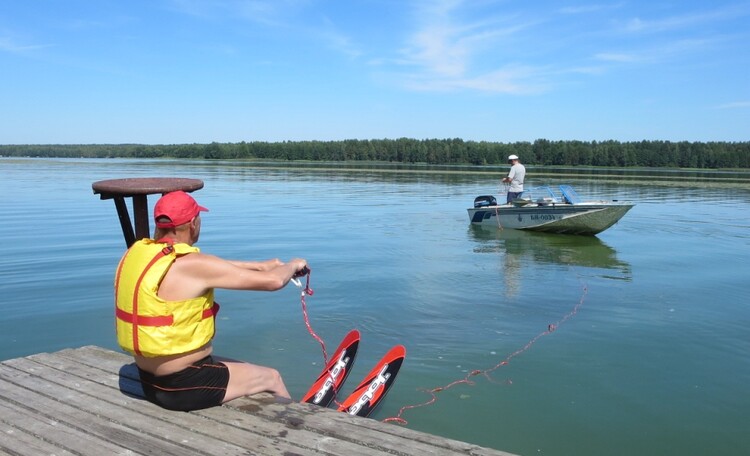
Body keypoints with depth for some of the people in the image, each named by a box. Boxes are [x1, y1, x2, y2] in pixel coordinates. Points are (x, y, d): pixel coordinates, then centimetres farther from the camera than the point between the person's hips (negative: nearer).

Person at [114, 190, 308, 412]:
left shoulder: (137, 251, -1)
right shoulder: (191, 265, -25)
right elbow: (273, 281, -20)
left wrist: (259, 265, 13)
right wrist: (292, 265, 1)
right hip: (183, 386, -8)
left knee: (245, 367, 28)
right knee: (271, 377, 14)